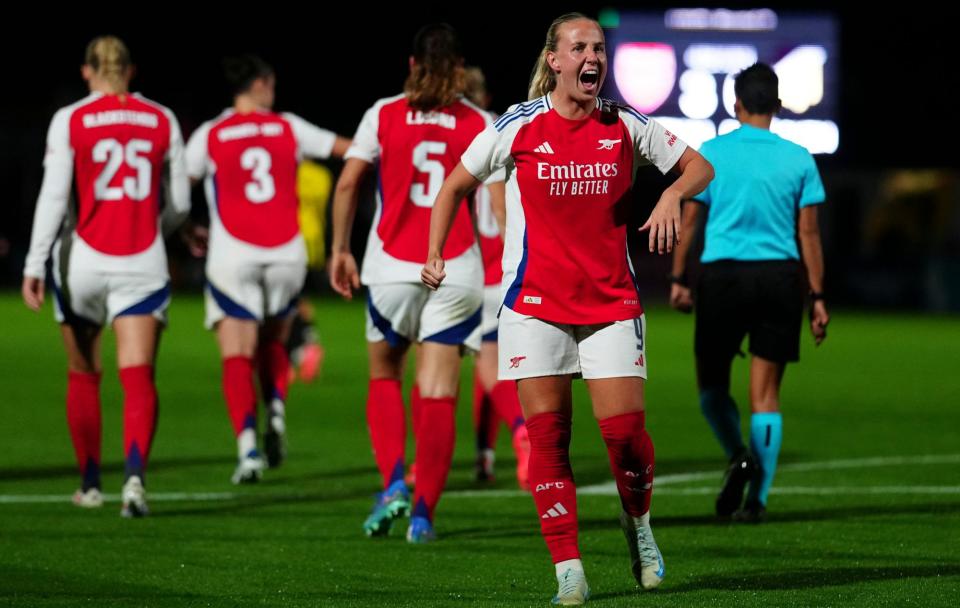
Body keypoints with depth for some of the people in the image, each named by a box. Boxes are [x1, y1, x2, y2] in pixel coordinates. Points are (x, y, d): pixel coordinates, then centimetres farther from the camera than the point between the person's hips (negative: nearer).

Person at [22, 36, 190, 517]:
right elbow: (179, 204, 8)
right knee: (138, 378, -5)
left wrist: (34, 265, -5)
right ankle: (135, 473, -27)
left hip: (83, 259, -1)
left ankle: (90, 482, 23)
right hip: (143, 262, 1)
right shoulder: (162, 121, 4)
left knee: (83, 376, 16)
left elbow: (53, 197, -8)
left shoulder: (69, 121, -3)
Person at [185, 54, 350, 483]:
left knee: (237, 359, -3)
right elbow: (350, 149, 14)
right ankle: (276, 411, -2)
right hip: (286, 255, 2)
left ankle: (248, 447, -19)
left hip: (232, 258, -2)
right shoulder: (288, 128, 4)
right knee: (273, 343, 22)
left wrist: (190, 233, 22)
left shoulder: (210, 136, -1)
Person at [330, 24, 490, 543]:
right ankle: (423, 513, -4)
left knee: (384, 377, 18)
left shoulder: (383, 115, 2)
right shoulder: (479, 124, 1)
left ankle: (393, 481, -2)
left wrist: (339, 250, 10)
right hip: (455, 273, 0)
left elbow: (347, 184, 0)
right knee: (438, 395, 1)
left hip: (392, 267, 0)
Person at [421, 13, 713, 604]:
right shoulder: (519, 127, -3)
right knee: (546, 433, -5)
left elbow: (699, 165, 9)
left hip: (612, 301, 1)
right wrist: (436, 255, 4)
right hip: (536, 304, -1)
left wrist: (673, 195, -11)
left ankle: (638, 523, 22)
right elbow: (457, 183, 10)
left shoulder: (626, 125, 1)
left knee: (625, 427, -8)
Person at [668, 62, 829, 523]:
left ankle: (738, 457, -12)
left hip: (723, 275, -1)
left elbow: (688, 221, 1)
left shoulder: (711, 153, 1)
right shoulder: (798, 159, 3)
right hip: (781, 277, 1)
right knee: (765, 393, 4)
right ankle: (756, 498, -2)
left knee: (712, 383, 14)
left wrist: (678, 280, 9)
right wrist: (817, 298, 7)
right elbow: (808, 233, 3)